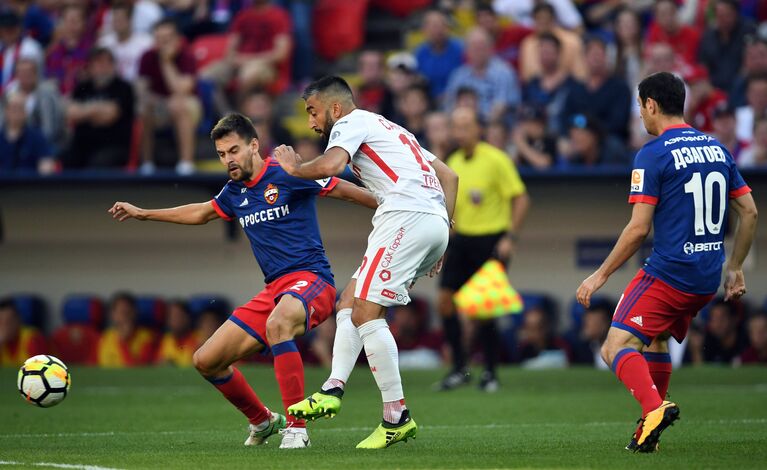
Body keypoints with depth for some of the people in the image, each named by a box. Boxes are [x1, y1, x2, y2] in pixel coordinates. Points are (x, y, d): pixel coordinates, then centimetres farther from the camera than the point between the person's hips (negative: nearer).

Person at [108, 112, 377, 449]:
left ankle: (296, 429, -36)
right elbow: (201, 213, 34)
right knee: (206, 361, 4)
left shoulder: (285, 175, -8)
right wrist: (142, 213, 40)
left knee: (277, 323, -42)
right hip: (273, 291, 8)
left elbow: (344, 191, -4)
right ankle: (262, 421, 27)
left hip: (311, 280, -8)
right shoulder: (235, 193, 14)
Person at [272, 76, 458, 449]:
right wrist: (442, 235, 25)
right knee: (350, 302, 10)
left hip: (406, 216, -10)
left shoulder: (351, 122, 5)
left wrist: (294, 167, 3)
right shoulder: (390, 129, 32)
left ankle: (397, 416, -10)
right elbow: (449, 176, 29)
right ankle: (333, 390, -3)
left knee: (366, 313, -9)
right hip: (435, 222, 10)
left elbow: (330, 165, -17)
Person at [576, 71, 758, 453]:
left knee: (617, 348, -7)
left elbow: (638, 228, -14)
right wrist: (735, 268, 22)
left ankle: (654, 407, -31)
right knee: (656, 339, 26)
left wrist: (601, 275, -5)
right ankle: (650, 427, 23)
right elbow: (749, 212, 13)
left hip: (668, 273, -7)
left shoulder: (653, 154, -9)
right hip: (708, 279, 8)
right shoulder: (716, 148, 12)